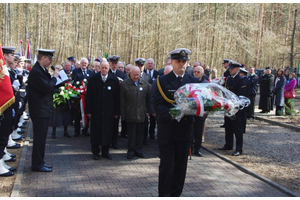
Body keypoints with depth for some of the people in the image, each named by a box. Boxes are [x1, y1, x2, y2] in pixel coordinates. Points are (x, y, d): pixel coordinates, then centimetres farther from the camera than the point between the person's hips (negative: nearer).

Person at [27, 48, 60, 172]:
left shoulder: (42, 70, 13)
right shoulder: (36, 72, -19)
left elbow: (48, 86, 17)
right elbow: (47, 88, -25)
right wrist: (54, 77, -13)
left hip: (44, 109, 11)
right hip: (39, 110, -10)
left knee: (41, 137, 16)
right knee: (39, 137, -4)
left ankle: (39, 162, 25)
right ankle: (37, 164, 5)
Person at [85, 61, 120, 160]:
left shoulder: (114, 80, 3)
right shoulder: (93, 79, 2)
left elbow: (117, 97, 3)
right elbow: (89, 96, 1)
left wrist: (116, 112, 0)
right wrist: (88, 110, -4)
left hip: (109, 111, 1)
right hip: (96, 110, -1)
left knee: (108, 131, 6)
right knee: (96, 131, 5)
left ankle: (105, 151, 19)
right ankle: (95, 152, 18)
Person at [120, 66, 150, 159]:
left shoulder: (145, 83, 6)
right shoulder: (124, 84, -2)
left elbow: (148, 98, 11)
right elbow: (122, 100, -2)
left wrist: (147, 111, 6)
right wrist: (123, 114, -5)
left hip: (141, 114, 2)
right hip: (130, 114, -2)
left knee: (140, 132, 9)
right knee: (131, 133, 5)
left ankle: (138, 149, 22)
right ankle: (131, 150, 16)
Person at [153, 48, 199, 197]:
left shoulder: (193, 81, 7)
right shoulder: (162, 81, -2)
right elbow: (157, 104, -10)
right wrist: (171, 113, -27)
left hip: (185, 129, 3)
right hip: (167, 130, -3)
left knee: (181, 165, 12)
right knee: (167, 165, 0)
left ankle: (176, 194, 25)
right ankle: (164, 195, 12)